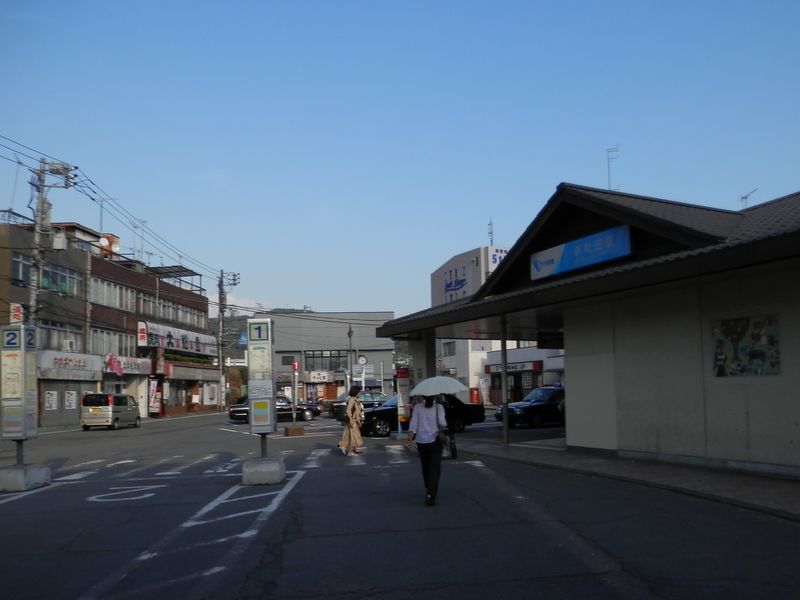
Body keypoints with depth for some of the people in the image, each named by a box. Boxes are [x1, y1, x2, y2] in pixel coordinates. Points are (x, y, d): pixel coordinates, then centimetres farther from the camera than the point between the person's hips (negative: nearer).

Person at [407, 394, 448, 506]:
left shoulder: (417, 407, 2)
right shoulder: (439, 407, -4)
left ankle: (429, 491, 33)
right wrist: (444, 427, 8)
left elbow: (413, 421, -8)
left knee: (425, 467, 18)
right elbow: (442, 422, -12)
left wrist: (411, 432, -14)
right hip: (435, 440, -3)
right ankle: (430, 495, -15)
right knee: (434, 468, -2)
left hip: (421, 441, 3)